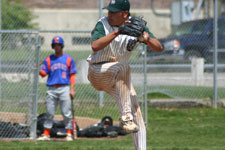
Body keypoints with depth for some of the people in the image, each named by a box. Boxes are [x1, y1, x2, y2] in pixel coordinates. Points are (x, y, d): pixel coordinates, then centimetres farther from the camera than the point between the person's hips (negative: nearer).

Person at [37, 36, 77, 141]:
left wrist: (72, 89, -4)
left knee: (67, 113, -5)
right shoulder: (48, 59, 13)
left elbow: (72, 75, 5)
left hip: (64, 89, -2)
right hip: (51, 89, 2)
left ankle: (69, 134, 1)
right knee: (49, 113, 1)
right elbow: (43, 73, 8)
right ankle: (46, 134, 4)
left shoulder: (68, 59, 8)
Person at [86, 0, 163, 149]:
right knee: (123, 67, -36)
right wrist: (117, 32, -40)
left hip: (119, 78, 5)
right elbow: (95, 46, -32)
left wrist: (147, 39, -32)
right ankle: (125, 117, -35)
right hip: (97, 72, -5)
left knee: (136, 111, -6)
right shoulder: (103, 24, -14)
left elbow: (159, 48, -11)